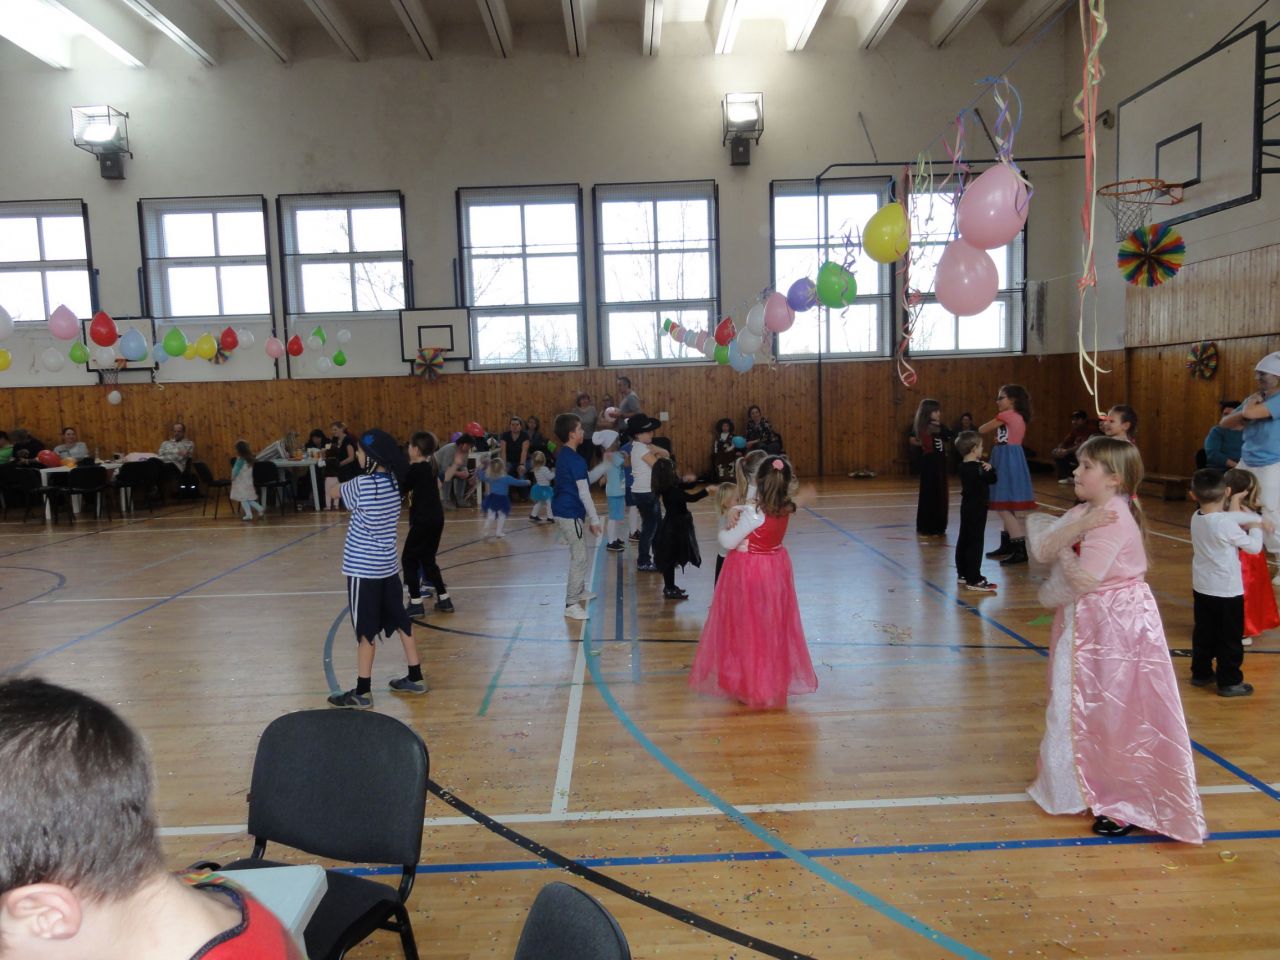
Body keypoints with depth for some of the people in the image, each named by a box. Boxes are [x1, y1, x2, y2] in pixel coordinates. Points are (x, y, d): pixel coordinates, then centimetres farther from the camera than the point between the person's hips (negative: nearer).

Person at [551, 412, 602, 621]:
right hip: (570, 514, -10)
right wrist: (594, 519, -13)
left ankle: (579, 592, 36)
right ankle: (571, 604, -5)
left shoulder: (564, 455, 11)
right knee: (580, 558, -7)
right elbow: (583, 493, -18)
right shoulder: (575, 460, -18)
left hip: (563, 511, 10)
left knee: (578, 554, 23)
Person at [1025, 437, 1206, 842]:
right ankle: (1090, 787, 36)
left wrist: (1065, 551, -10)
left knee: (1120, 718, 2)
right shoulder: (1083, 512, 6)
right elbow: (1043, 552, -6)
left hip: (1117, 625, -9)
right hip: (1087, 624, 9)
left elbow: (1085, 581, -27)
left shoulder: (1114, 521, -21)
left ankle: (1131, 806, 17)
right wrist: (1076, 528, -20)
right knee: (1082, 711, 19)